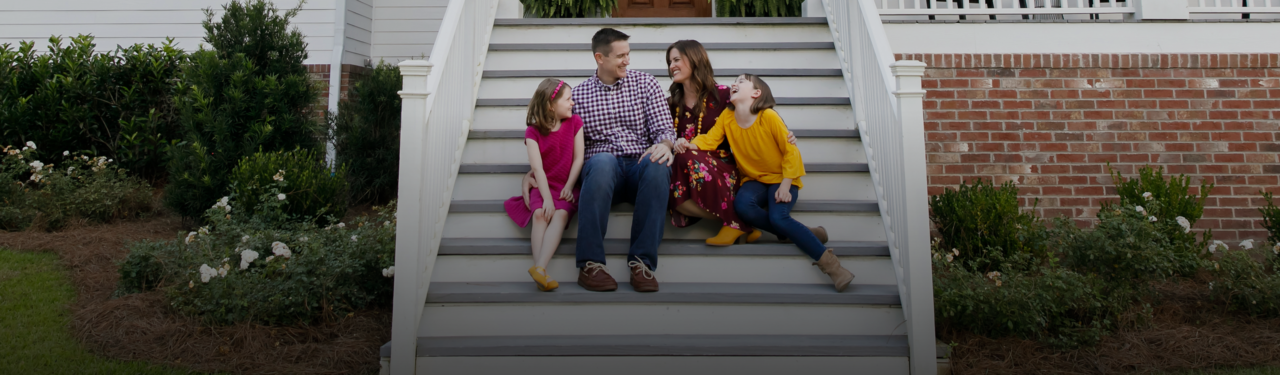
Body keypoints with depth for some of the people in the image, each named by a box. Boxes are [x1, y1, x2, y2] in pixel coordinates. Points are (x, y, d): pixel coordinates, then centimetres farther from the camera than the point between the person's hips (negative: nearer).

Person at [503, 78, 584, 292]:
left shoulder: (575, 123, 5)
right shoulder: (533, 132, -1)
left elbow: (578, 158, 1)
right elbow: (537, 167, -11)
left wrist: (568, 187, -10)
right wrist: (547, 198, -21)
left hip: (566, 188, 0)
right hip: (542, 186, 0)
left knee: (560, 214, -30)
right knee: (540, 214, -30)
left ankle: (539, 268, -43)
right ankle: (540, 271, -37)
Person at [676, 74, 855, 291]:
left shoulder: (769, 116, -13)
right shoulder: (726, 118, 1)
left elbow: (791, 151, -11)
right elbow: (709, 140, -7)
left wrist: (785, 186, -19)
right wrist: (689, 144, -29)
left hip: (781, 178, -4)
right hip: (754, 180, 4)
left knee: (778, 217, -31)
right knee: (741, 205, -31)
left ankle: (829, 263, -21)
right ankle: (791, 232, -11)